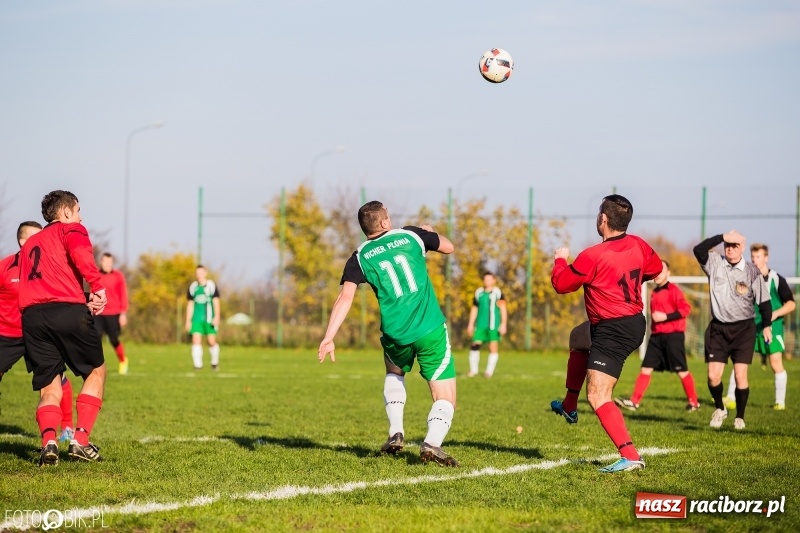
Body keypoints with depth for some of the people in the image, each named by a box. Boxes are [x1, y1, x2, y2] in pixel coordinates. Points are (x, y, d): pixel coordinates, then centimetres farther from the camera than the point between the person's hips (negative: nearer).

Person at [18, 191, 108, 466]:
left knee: (49, 385, 9)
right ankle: (80, 440, 3)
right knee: (96, 371, 13)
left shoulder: (30, 243, 29)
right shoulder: (71, 230, 8)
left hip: (31, 316, 5)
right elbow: (80, 254, -16)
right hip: (69, 310, -5)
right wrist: (97, 286, -17)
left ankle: (48, 442, -16)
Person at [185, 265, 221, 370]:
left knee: (211, 342, 0)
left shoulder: (211, 286, 0)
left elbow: (216, 302, -2)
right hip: (197, 319, 2)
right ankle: (198, 364, -8)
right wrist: (188, 321, 9)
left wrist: (216, 317, -13)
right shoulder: (192, 287, 8)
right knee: (196, 341, -10)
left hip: (209, 319, -2)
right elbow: (190, 305, 12)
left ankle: (215, 362, 23)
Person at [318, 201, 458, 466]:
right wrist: (429, 232, 43)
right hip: (431, 330, -2)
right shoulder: (411, 235, 6)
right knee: (445, 398, 5)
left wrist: (328, 337, -12)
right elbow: (448, 247, 22)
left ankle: (396, 433, 21)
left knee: (394, 373, 36)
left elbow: (345, 297, -8)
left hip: (395, 333, 2)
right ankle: (433, 442, -23)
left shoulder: (360, 258, 5)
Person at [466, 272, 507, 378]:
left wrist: (503, 324, -6)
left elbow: (503, 310, 0)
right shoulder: (478, 293, 11)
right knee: (475, 344, -6)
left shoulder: (498, 293, 0)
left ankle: (489, 371, 3)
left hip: (493, 325, -3)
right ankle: (473, 370, 2)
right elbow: (474, 309, 18)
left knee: (493, 347, -4)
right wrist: (471, 324, 15)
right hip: (480, 324, 3)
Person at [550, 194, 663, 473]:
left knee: (597, 396, -12)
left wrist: (560, 260, 11)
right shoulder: (637, 245, -1)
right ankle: (569, 408, 49)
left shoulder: (592, 256, -21)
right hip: (635, 323, 10)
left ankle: (630, 456, -22)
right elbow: (656, 269, 19)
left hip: (612, 332, -10)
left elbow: (561, 284, -9)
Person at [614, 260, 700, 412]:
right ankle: (634, 402, -2)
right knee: (646, 368, 0)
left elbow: (685, 309, -17)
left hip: (673, 335, -7)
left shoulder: (673, 290, -7)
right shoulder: (655, 293, 17)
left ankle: (693, 402, 12)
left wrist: (665, 317, -20)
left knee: (682, 370, -1)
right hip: (656, 336, 7)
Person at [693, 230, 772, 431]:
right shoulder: (715, 263, -1)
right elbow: (698, 250, -19)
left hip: (743, 328, -1)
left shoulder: (752, 271, -3)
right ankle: (719, 409, 23)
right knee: (713, 376, -4)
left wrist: (767, 325, -1)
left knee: (740, 376, -7)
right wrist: (722, 237, -23)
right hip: (718, 328, 1)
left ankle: (740, 417, 8)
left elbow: (764, 300, 2)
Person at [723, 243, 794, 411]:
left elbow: (791, 304, -7)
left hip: (772, 328, -3)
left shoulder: (776, 279, -5)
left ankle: (780, 402, 6)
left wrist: (775, 314, -22)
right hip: (751, 327, 3)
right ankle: (731, 399, 0)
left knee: (776, 364, -5)